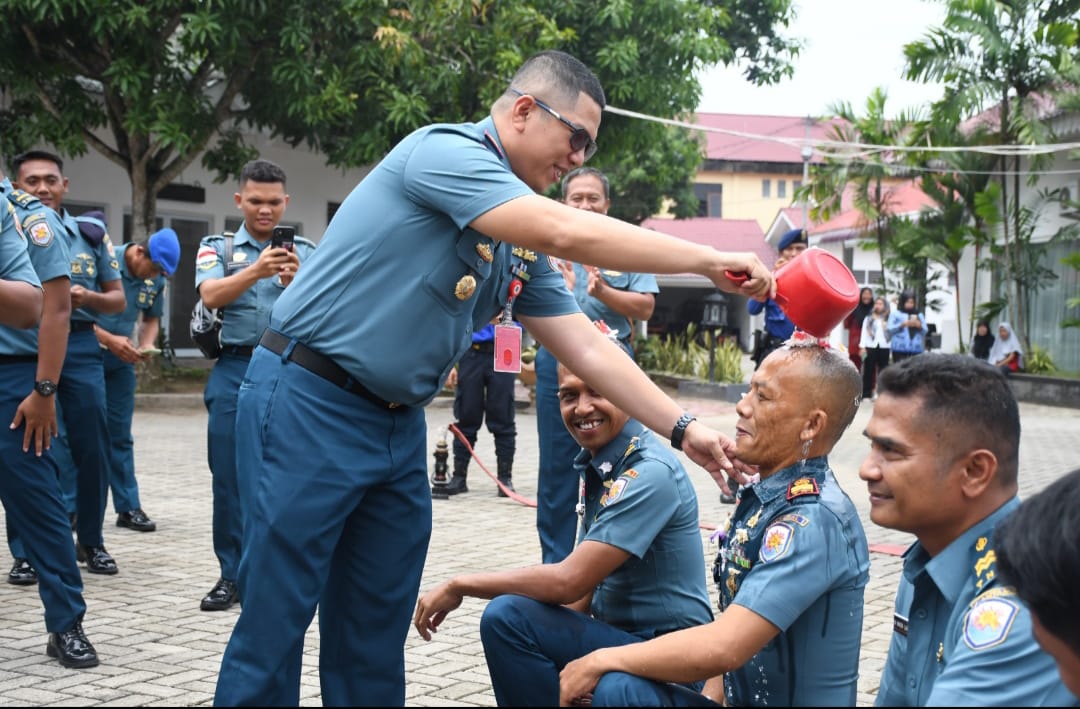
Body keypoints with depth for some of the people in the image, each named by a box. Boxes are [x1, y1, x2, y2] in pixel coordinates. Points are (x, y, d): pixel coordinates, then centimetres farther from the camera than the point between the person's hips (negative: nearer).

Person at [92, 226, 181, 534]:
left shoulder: (156, 279, -2)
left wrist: (146, 345, -8)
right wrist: (109, 339, -23)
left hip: (121, 361, 4)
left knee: (120, 435, 6)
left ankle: (128, 507, 9)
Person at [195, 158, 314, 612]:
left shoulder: (305, 253, 11)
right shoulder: (217, 248, 10)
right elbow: (211, 295, -10)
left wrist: (295, 282, -22)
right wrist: (255, 271, -27)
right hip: (235, 369, 0)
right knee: (230, 476, 2)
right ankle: (233, 575, 10)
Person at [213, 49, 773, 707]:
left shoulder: (520, 244, 11)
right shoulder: (443, 151, -15)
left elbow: (588, 347, 11)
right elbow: (568, 233, -26)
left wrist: (684, 428, 3)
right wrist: (711, 262, -20)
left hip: (398, 424, 9)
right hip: (310, 405, -9)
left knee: (377, 634, 10)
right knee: (275, 622, -4)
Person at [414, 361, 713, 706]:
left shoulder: (650, 473, -21)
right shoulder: (595, 464, 8)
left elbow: (569, 581, -23)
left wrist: (459, 585, -15)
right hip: (620, 636, 9)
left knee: (508, 618, -22)